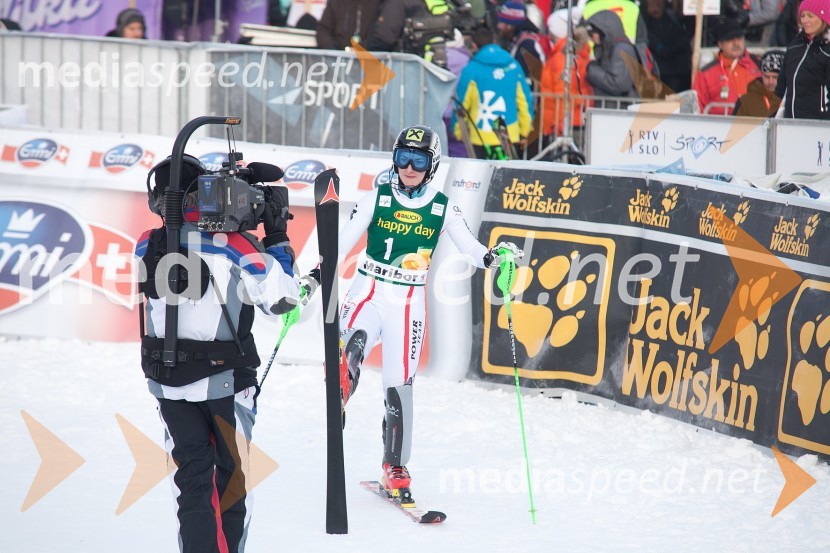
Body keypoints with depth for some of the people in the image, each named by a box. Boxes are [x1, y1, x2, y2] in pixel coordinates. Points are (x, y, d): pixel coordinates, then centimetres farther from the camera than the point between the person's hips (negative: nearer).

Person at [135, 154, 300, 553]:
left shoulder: (148, 247, -4)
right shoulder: (232, 245, -16)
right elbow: (280, 297, -13)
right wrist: (277, 239, -4)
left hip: (168, 381, 3)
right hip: (224, 380, -3)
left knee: (190, 475, 12)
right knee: (232, 473, 14)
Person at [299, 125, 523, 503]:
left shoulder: (443, 209, 2)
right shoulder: (377, 198, 1)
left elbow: (471, 248, -2)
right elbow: (343, 241, 2)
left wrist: (495, 256, -22)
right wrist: (316, 276, -6)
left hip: (408, 305, 0)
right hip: (367, 295, 0)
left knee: (398, 387, 0)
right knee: (352, 346, -36)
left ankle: (395, 468, 12)